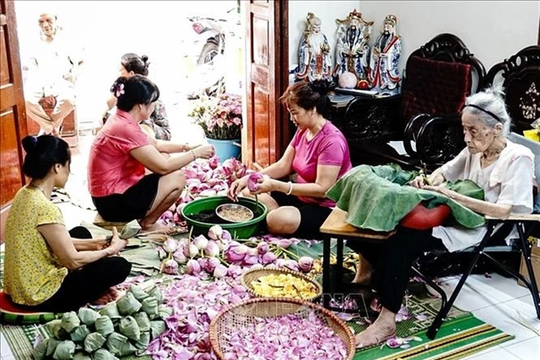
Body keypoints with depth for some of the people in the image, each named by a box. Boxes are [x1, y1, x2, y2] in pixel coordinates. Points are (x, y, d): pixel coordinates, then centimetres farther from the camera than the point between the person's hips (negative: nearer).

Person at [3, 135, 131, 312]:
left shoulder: (25, 194, 0)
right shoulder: (46, 208, -28)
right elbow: (73, 260, -19)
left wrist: (92, 244, 10)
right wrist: (110, 250, -4)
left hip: (21, 286, 9)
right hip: (41, 295, -9)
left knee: (81, 232, 24)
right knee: (120, 266, -1)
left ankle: (90, 285, 16)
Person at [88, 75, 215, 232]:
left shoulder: (121, 120, 6)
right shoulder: (127, 129, -25)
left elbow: (155, 145, 19)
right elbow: (163, 167, -22)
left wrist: (186, 147, 8)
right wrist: (195, 153, -10)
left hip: (111, 193, 10)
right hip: (114, 202, -10)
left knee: (165, 159, 16)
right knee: (177, 178, -9)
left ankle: (144, 215, 12)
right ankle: (147, 223, 6)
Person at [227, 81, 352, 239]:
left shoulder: (331, 141, -23)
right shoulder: (303, 131, 5)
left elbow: (322, 189, -27)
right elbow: (283, 165, 5)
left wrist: (276, 186, -32)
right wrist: (248, 178, -10)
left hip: (326, 207, -9)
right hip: (302, 196, 9)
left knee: (277, 220, -35)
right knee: (249, 194, 2)